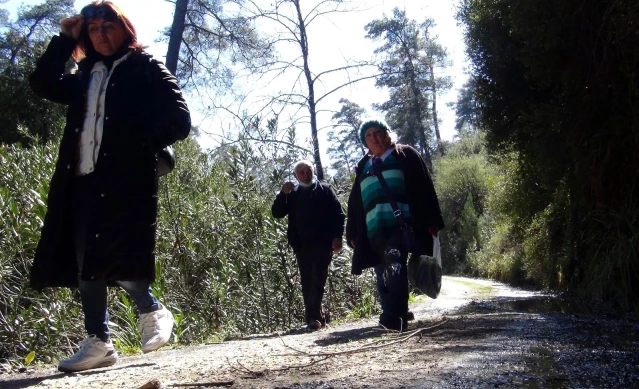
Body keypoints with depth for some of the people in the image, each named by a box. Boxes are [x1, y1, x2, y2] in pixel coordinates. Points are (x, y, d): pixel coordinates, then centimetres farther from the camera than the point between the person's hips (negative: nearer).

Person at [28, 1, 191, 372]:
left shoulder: (146, 69, 4)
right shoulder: (86, 76, 22)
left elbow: (179, 120, -4)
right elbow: (43, 84, 16)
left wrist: (138, 148, -8)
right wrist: (65, 38, 13)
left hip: (126, 180, -7)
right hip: (85, 180, 7)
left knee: (118, 262, -13)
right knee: (87, 264, 5)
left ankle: (153, 312, 13)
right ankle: (98, 342, 13)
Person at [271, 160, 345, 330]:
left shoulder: (324, 189, 9)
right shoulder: (292, 193, 16)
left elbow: (338, 214, 3)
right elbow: (277, 213, 7)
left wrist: (337, 236, -8)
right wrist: (282, 194, -8)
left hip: (323, 243, -3)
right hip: (301, 245, 3)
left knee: (318, 280, -10)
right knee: (307, 282, 3)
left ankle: (312, 316, -15)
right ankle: (316, 316, 9)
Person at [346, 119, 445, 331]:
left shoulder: (405, 155, 14)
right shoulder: (363, 167, 26)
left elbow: (424, 187, 5)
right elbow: (354, 203, 23)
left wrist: (432, 220, -5)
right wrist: (353, 234, 15)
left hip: (400, 223, -5)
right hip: (373, 230, 5)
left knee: (395, 264, -25)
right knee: (384, 277, 4)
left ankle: (394, 316, -36)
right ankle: (397, 320, 12)